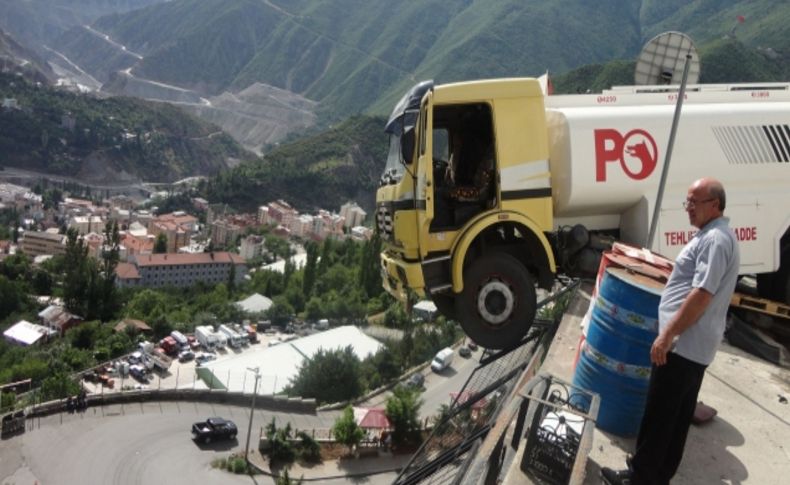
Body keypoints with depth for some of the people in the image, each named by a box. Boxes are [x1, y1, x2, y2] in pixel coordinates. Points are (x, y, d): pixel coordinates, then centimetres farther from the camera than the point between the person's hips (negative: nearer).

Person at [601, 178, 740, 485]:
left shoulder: (715, 240, -19)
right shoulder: (714, 235, 15)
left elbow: (701, 295, -26)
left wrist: (667, 335, -23)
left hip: (683, 343, -11)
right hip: (696, 344, 11)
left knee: (658, 415, -1)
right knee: (678, 416, 17)